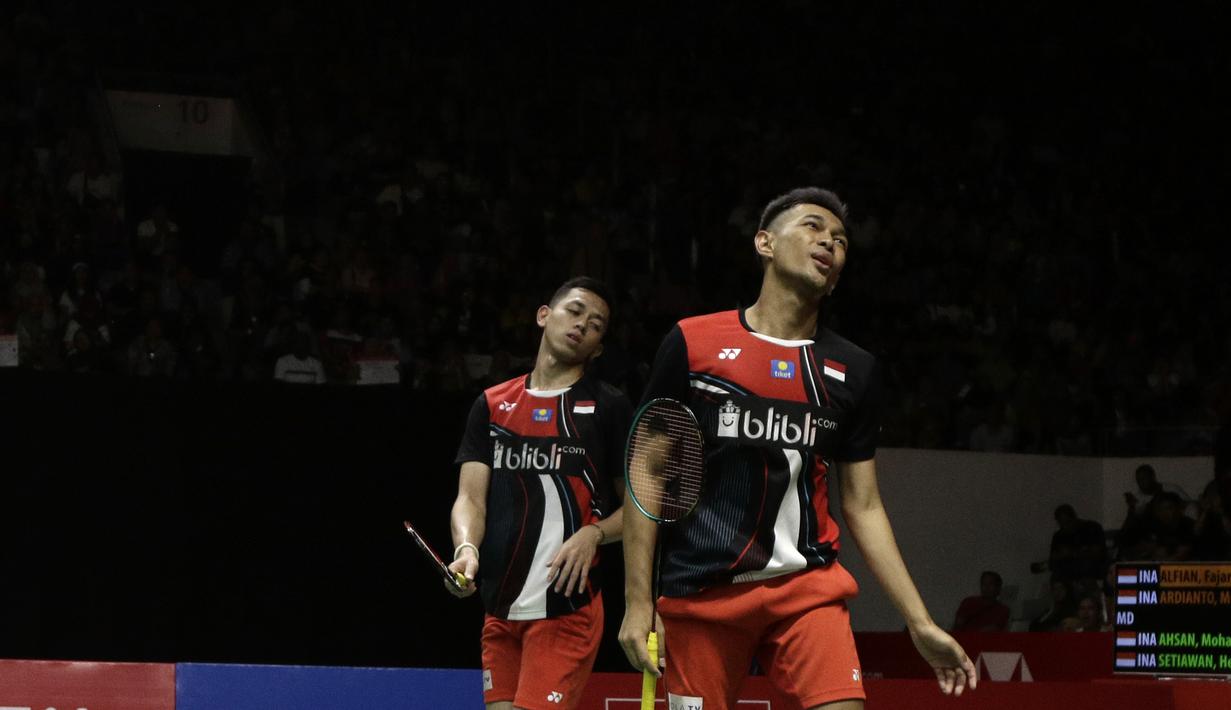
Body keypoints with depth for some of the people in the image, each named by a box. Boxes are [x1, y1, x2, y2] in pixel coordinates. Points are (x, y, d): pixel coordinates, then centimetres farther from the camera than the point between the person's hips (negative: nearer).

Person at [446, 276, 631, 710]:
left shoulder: (609, 408, 4)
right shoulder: (492, 405, 13)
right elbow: (471, 497, 5)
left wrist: (594, 534, -14)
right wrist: (466, 549, -16)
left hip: (569, 605, -4)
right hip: (500, 606, 4)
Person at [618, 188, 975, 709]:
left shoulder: (852, 369, 10)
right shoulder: (691, 343, 2)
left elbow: (863, 507, 12)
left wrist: (920, 623, 6)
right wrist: (638, 600, -4)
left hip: (808, 587, 2)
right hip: (700, 590, -2)